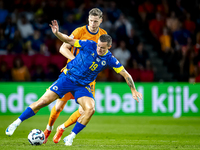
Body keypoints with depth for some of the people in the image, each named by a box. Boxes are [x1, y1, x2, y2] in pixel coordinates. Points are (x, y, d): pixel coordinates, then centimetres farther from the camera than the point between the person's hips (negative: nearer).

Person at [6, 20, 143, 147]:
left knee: (90, 109, -23)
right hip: (67, 78, -2)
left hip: (83, 86, 2)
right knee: (43, 101, -11)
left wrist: (134, 90, -6)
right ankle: (16, 123, 3)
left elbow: (125, 74, -2)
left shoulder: (109, 59, -8)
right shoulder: (89, 45, -13)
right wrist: (57, 33, -26)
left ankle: (70, 137, -8)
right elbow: (68, 40, -8)